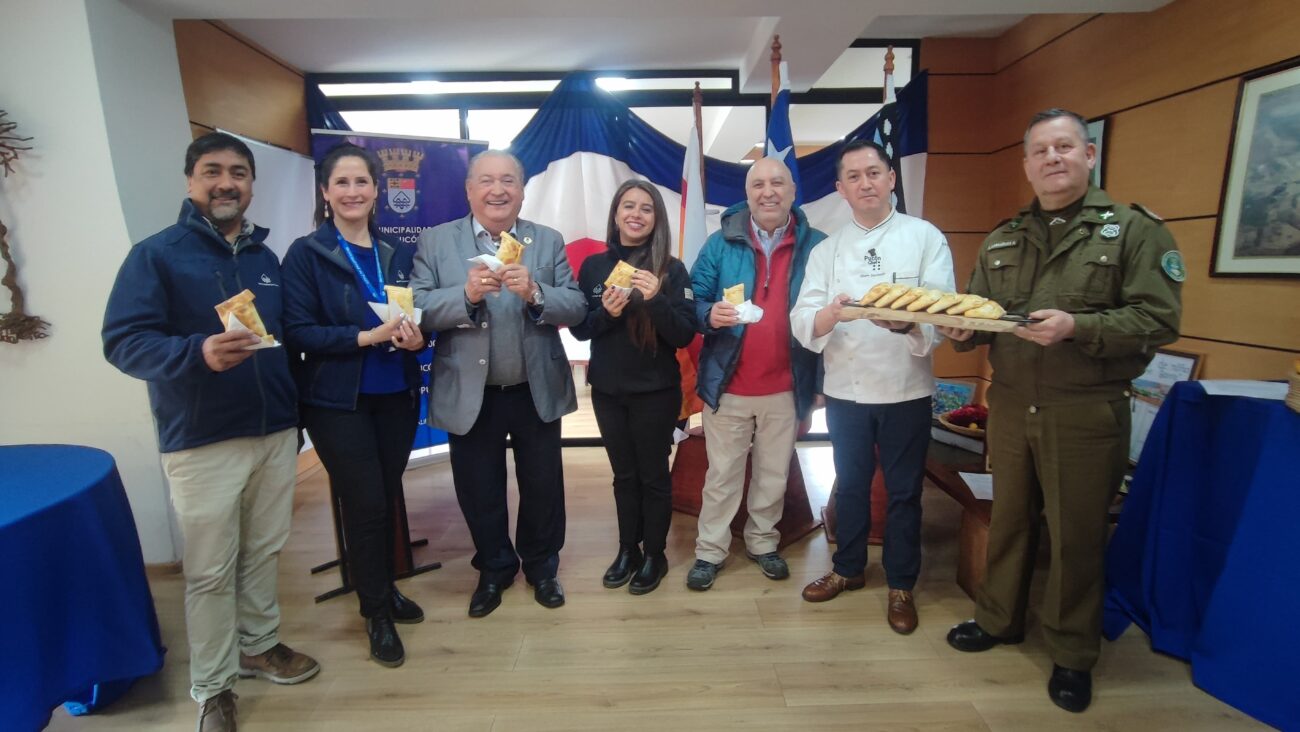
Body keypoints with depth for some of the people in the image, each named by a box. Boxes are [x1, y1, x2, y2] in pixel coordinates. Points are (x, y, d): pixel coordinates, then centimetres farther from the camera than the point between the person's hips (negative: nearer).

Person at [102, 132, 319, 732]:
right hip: (201, 442, -4)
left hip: (275, 433, 5)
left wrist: (295, 415, 14)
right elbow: (123, 341, -14)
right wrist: (199, 353, -33)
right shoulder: (156, 254, -6)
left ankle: (258, 645, 37)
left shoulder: (266, 258, 10)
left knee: (263, 552, 17)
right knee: (210, 572, 7)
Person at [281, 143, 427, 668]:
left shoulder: (398, 254, 7)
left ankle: (385, 588, 36)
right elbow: (298, 332, -12)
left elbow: (418, 318, 10)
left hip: (396, 396, 4)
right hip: (338, 403, -4)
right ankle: (376, 612, 22)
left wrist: (416, 337, -12)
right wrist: (367, 336, -23)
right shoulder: (306, 254, -6)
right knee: (365, 505, 2)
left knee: (388, 498, 14)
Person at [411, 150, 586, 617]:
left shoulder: (549, 241, 1)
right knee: (478, 492, 15)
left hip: (536, 392, 1)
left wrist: (535, 293, -24)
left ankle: (541, 565, 40)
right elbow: (417, 310, -10)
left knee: (543, 486, 15)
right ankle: (493, 568, 41)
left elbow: (576, 308, -6)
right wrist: (466, 294, -26)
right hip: (469, 396, 0)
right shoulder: (436, 242, -1)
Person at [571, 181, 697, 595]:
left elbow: (685, 335, -11)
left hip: (656, 392, -3)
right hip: (607, 390, 3)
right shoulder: (593, 266, 2)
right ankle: (627, 549, 32)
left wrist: (656, 300, -27)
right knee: (624, 475, 16)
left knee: (653, 475, 9)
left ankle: (654, 555, 26)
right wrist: (606, 312, -17)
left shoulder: (671, 269, -6)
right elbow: (579, 330, 3)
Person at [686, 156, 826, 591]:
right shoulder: (721, 243, 0)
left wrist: (821, 380, -4)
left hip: (786, 386, 1)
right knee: (722, 475, 11)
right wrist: (710, 315, -24)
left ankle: (763, 543, 37)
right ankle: (710, 551, 27)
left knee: (774, 475, 17)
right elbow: (694, 299, 0)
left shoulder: (815, 246, 0)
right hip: (728, 384, 0)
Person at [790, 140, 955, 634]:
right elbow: (802, 324, -5)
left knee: (904, 491, 10)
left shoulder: (926, 237, -2)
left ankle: (901, 585, 31)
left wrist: (907, 324, -32)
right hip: (844, 389, 2)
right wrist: (830, 313, -27)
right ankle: (849, 569, 37)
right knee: (851, 484, 16)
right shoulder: (826, 250, 4)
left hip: (906, 389, -2)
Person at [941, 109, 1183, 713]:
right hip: (1010, 406, 4)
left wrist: (1078, 327, -24)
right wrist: (963, 330, -11)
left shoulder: (1134, 229, -2)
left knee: (1077, 533, 7)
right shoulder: (1001, 240, 11)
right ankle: (998, 618, 34)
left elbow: (1159, 319, -10)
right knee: (1009, 519, 15)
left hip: (1086, 411, -3)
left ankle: (1072, 654, 26)